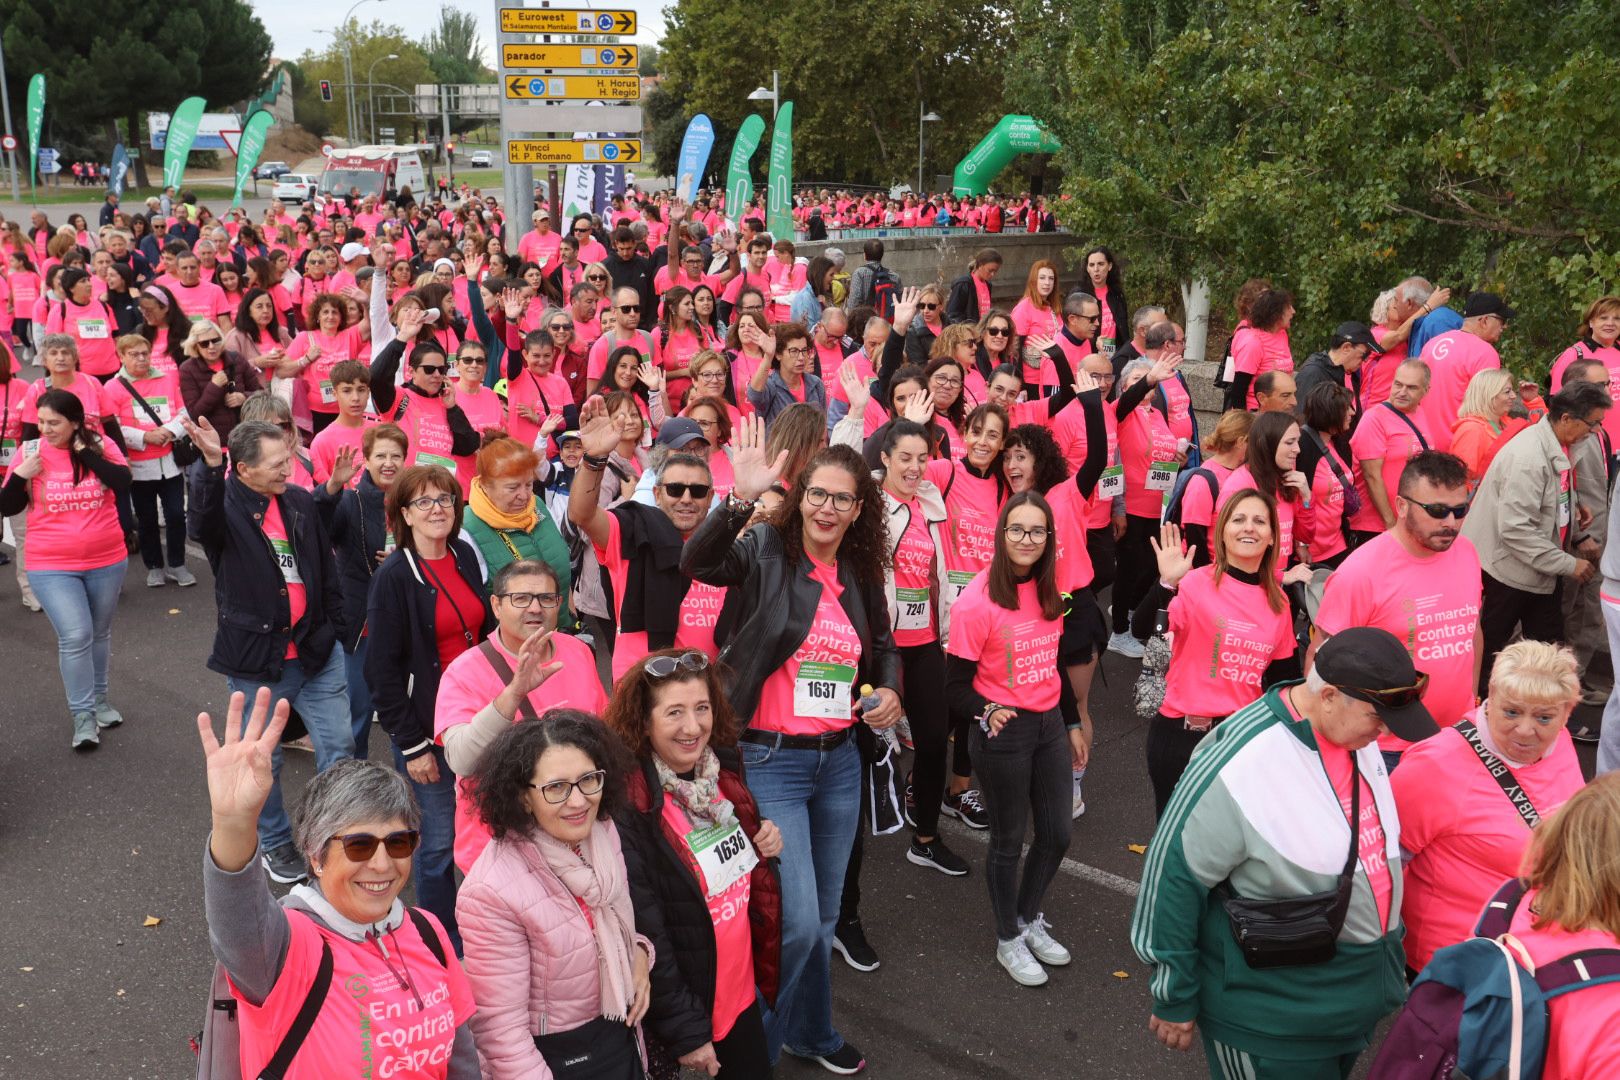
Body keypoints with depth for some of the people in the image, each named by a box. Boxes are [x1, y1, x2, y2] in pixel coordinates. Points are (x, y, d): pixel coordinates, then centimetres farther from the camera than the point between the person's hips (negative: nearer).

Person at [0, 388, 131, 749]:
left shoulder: (101, 445, -5)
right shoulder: (29, 452, -5)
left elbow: (122, 483, -21)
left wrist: (85, 453, -20)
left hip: (107, 561, 2)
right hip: (52, 567, -1)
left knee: (99, 633, 16)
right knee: (75, 636, -10)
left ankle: (99, 699, 34)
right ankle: (83, 716, 0)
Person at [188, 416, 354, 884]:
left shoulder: (301, 501, 2)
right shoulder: (224, 505, -11)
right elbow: (204, 526, -37)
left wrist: (334, 631, 9)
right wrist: (212, 464, -52)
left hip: (317, 653, 4)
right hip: (256, 659, -3)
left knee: (339, 749, 8)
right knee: (264, 761, 13)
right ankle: (274, 842, 33)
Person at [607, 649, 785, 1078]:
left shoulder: (723, 770, -3)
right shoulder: (628, 807, -25)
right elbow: (644, 935, -21)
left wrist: (765, 845, -5)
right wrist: (685, 1031, -16)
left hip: (742, 987, 6)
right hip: (684, 1007, -6)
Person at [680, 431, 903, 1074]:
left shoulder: (861, 575, 7)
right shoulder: (764, 552, -10)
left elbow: (883, 646, 22)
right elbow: (698, 561, -30)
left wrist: (889, 690, 2)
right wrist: (742, 498, -45)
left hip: (839, 760, 6)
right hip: (770, 761, -6)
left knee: (823, 917, 18)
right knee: (796, 921, -8)